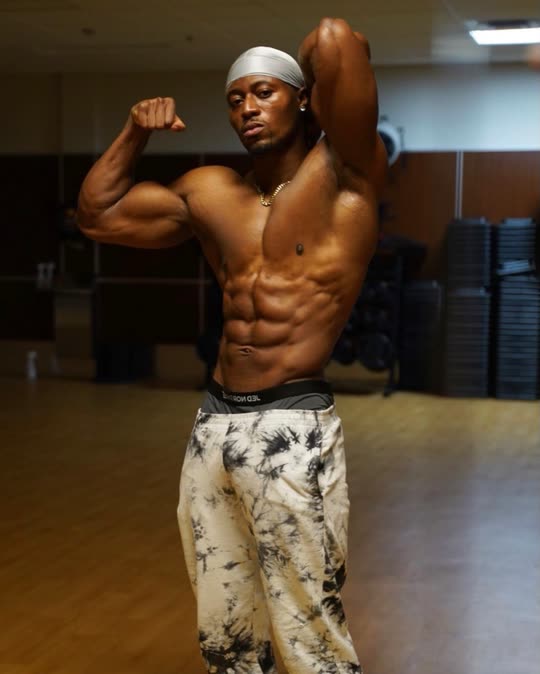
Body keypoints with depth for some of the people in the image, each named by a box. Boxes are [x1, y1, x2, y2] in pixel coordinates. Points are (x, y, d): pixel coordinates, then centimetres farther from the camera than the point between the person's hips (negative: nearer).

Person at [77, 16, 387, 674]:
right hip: (211, 426, 6)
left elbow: (336, 41, -17)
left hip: (291, 430, -6)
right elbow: (97, 215, 22)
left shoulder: (344, 173, -3)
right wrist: (135, 133, 13)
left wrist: (306, 82, 3)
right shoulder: (209, 193, 13)